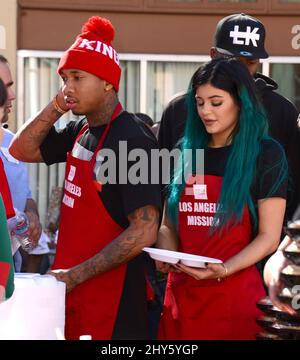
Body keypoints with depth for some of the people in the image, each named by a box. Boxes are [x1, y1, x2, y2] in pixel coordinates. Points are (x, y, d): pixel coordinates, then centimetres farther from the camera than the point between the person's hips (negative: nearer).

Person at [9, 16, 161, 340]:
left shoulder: (132, 141, -17)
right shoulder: (80, 132, 8)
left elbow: (144, 231, -21)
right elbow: (22, 150, 16)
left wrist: (75, 275, -20)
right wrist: (56, 107, 1)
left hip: (111, 296, -7)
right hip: (70, 288, 7)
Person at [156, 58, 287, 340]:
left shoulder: (265, 155, -3)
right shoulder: (186, 152, 10)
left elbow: (269, 237, -6)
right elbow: (168, 225, 13)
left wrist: (224, 269, -21)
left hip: (234, 295, -4)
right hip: (181, 293, 4)